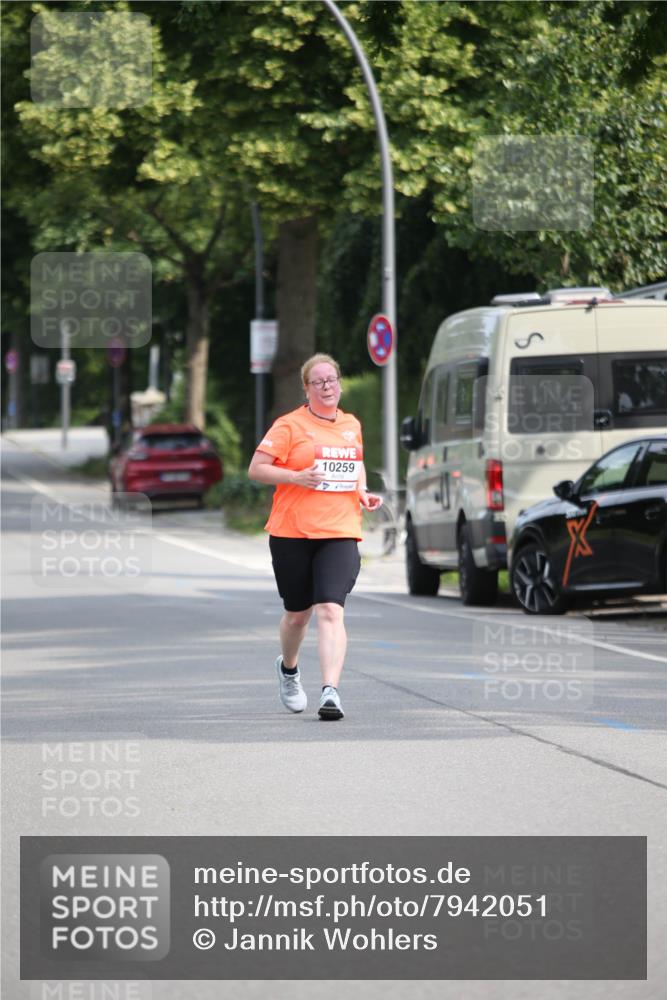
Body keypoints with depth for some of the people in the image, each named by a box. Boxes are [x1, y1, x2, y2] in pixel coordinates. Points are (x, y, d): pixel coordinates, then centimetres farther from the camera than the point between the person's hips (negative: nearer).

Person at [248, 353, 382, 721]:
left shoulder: (352, 425, 13)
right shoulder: (290, 425, -2)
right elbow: (256, 469, -5)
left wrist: (362, 492, 11)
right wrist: (296, 477, -19)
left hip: (340, 534, 2)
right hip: (292, 533, -2)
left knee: (331, 611, -16)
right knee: (298, 613, 11)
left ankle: (331, 691, -25)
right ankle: (288, 668, 42)